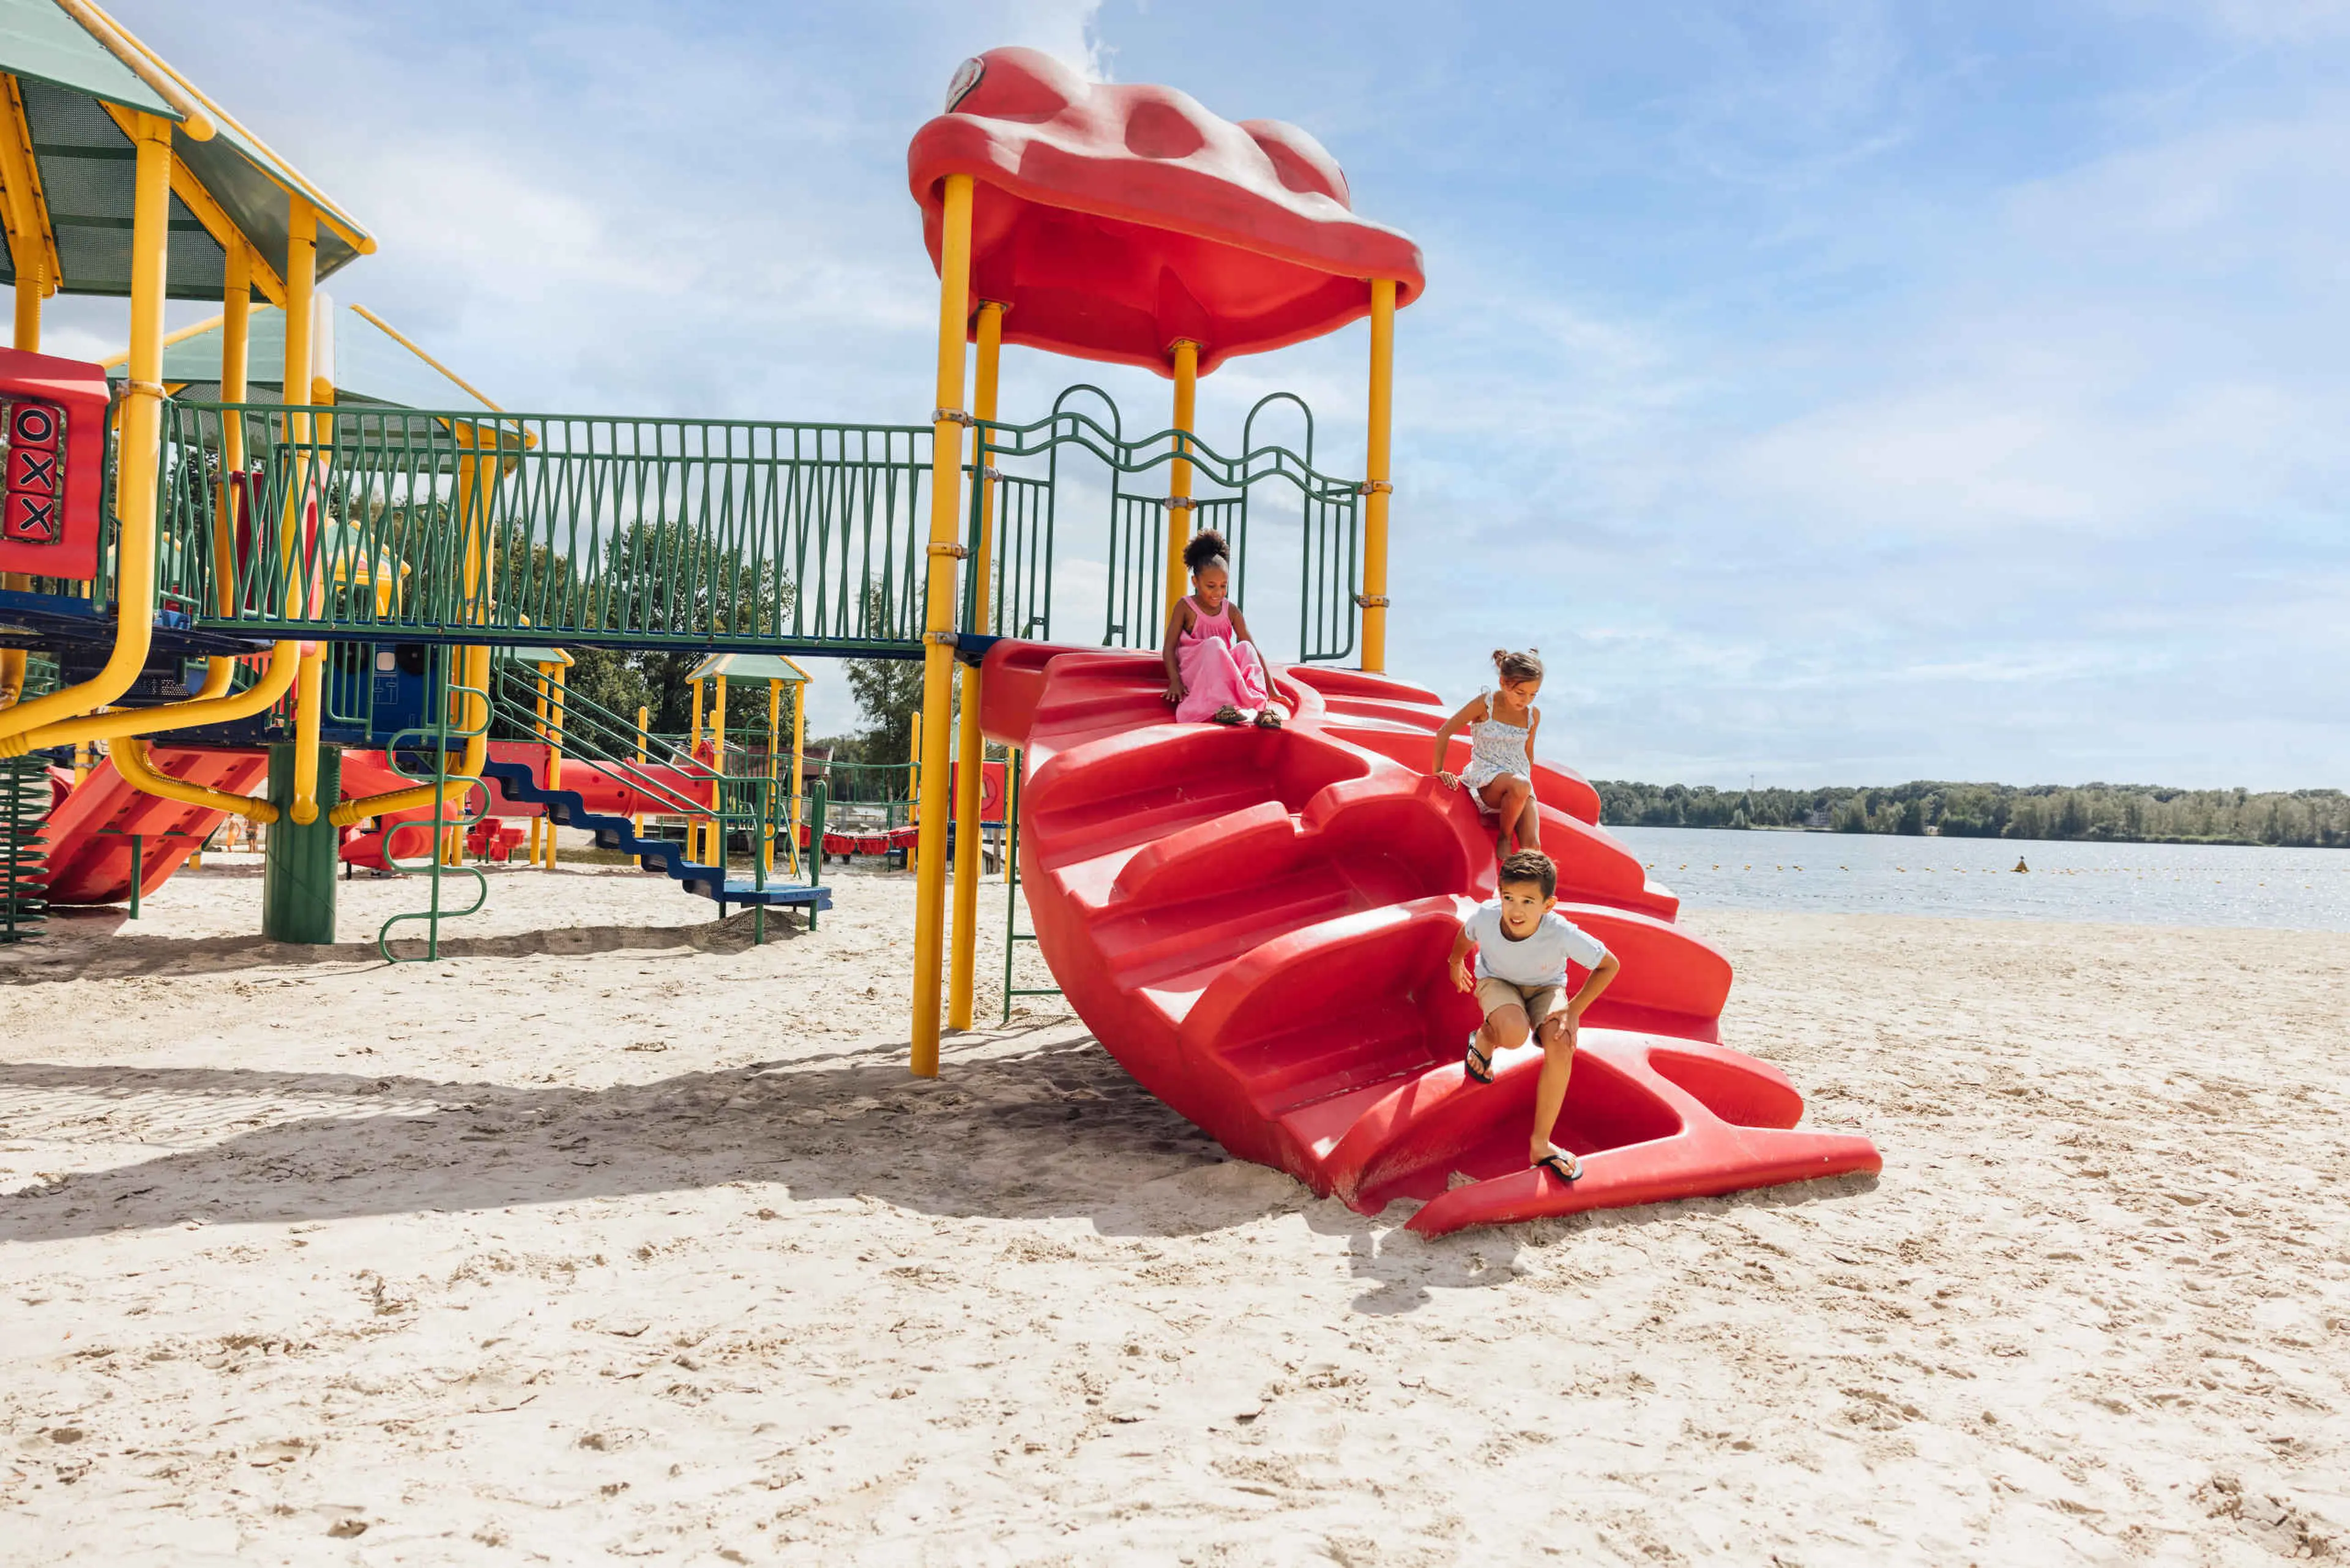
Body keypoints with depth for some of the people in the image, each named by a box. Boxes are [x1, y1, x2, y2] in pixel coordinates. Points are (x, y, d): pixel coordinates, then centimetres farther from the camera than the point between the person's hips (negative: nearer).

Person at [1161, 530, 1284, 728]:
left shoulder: (1231, 611, 8)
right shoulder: (1185, 607, 2)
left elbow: (1254, 650, 3)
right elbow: (1169, 646, -4)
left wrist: (1271, 690, -5)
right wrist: (1175, 681, -20)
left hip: (1223, 672, 3)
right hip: (1193, 673, -3)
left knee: (1245, 647, -25)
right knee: (1214, 644, -32)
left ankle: (1259, 706, -45)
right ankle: (1221, 707, -51)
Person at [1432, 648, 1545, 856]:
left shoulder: (1533, 716, 8)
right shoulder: (1485, 704, -5)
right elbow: (1444, 733, 1)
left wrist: (1528, 785, 17)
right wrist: (1438, 771, 0)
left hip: (1522, 781, 4)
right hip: (1485, 780, -4)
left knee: (1532, 845, -21)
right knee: (1519, 785, -39)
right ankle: (1504, 838, -14)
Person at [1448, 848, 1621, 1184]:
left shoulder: (1562, 933, -35)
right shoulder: (1486, 916, -31)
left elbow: (1609, 965, -19)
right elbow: (1465, 936, -3)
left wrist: (1574, 1010, -23)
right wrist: (1456, 963, 17)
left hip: (1545, 987, 1)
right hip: (1497, 981, 0)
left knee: (1561, 1048, -27)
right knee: (1514, 1034, -35)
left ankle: (1541, 1145, -13)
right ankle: (1483, 1038, 6)